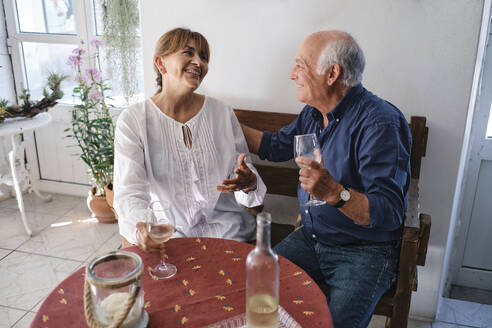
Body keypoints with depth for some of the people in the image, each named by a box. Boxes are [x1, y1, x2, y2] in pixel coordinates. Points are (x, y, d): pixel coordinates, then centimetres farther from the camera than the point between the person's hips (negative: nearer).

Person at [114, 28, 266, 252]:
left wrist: (249, 182, -19)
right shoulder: (132, 121, -3)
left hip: (222, 226, 1)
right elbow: (129, 191, -11)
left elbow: (245, 171, 7)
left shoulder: (222, 113, 4)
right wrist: (141, 225, -33)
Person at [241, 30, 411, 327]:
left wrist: (334, 193, -41)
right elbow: (276, 146, 21)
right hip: (311, 237, 7)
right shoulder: (314, 113, 4)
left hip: (366, 251, -6)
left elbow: (389, 213, -26)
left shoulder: (380, 124, -22)